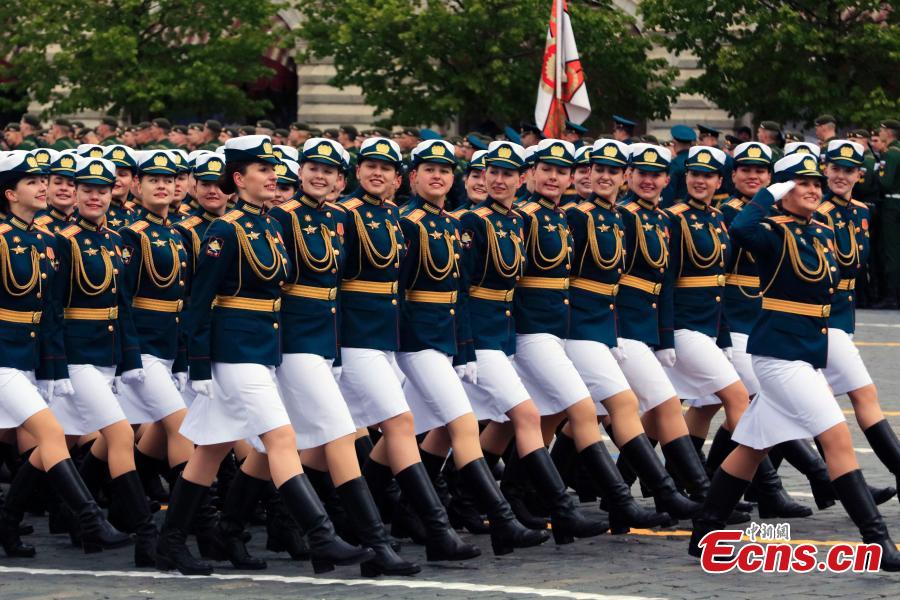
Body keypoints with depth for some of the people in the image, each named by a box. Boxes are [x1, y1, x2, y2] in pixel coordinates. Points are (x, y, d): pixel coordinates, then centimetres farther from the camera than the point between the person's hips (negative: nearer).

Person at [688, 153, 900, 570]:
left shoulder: (823, 234, 13)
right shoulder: (774, 233, -12)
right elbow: (741, 230, -33)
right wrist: (768, 195, -20)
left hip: (810, 351, 9)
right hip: (779, 350, -9)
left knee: (752, 446, 14)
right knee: (838, 437, -14)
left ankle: (705, 534, 22)